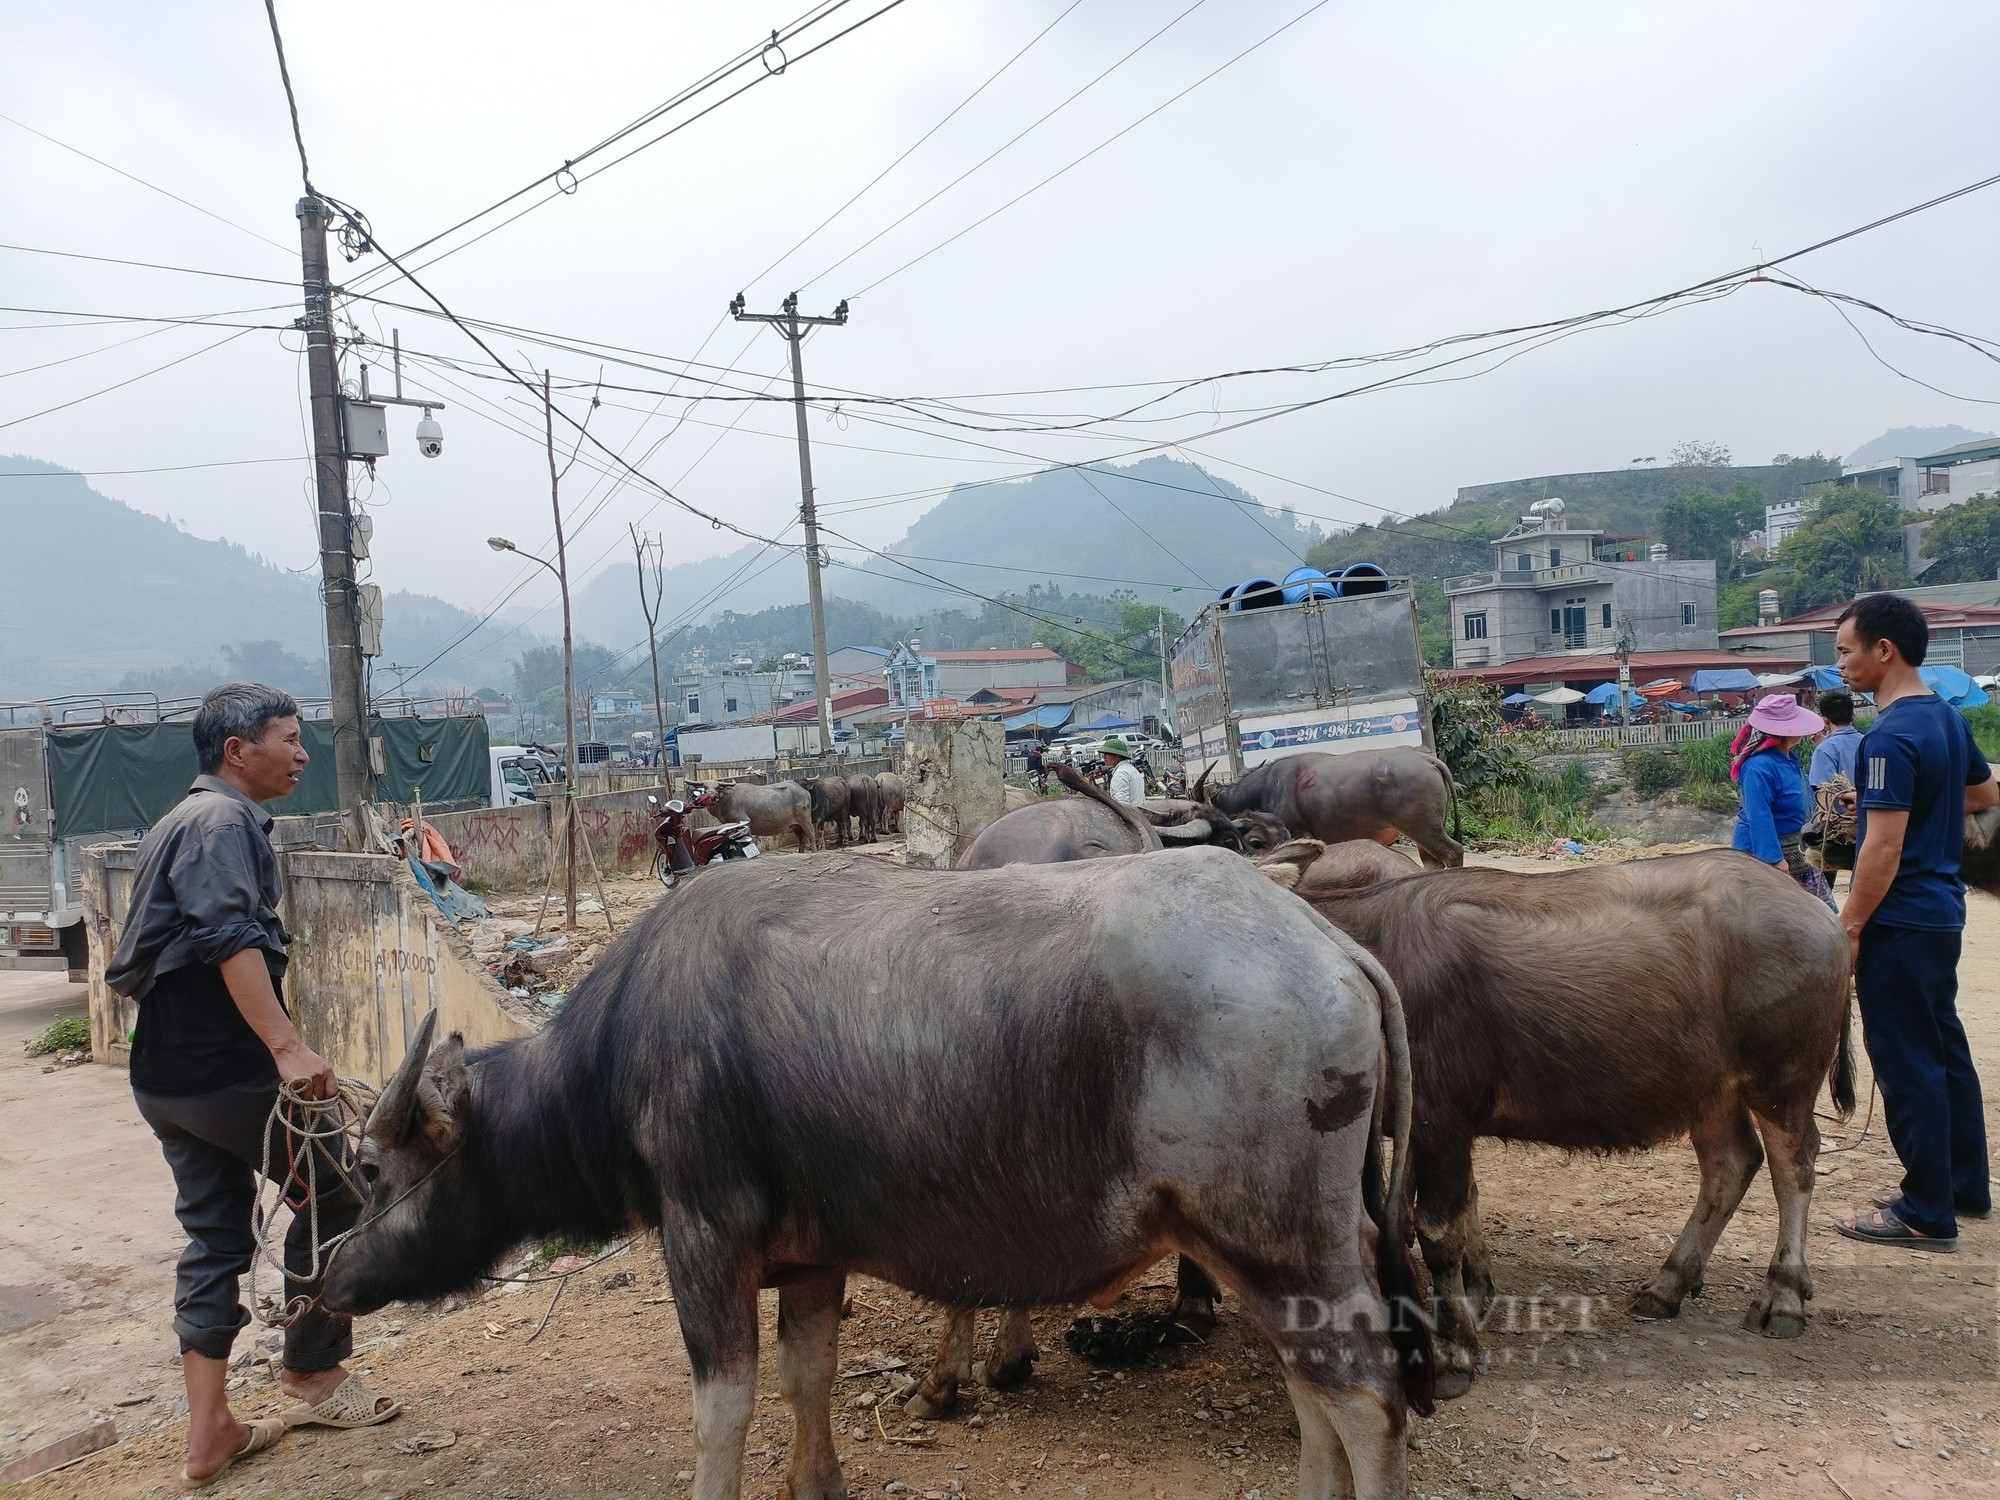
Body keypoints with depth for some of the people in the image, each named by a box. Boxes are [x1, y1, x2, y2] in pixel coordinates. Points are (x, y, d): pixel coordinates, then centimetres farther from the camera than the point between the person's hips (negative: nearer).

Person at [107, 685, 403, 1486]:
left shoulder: (184, 819, 19)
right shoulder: (223, 820, -12)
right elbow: (231, 939, -25)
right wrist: (288, 1045, -32)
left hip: (167, 1073, 10)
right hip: (227, 1069, -10)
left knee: (215, 1234, 12)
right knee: (335, 1192, 5)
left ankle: (209, 1433, 16)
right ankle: (311, 1368, 18)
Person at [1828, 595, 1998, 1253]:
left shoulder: (1891, 736, -21)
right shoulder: (1947, 716, 8)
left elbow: (1884, 845, -23)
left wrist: (1849, 926, -18)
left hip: (1900, 922, -10)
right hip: (1943, 911, 10)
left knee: (1906, 1062, -2)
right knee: (1944, 1047, 19)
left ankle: (1927, 1214, 5)